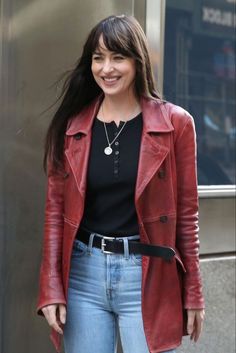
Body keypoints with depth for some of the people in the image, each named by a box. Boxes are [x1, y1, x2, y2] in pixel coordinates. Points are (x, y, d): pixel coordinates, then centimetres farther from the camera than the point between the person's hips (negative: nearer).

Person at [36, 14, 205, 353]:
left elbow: (186, 213, 0)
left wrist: (193, 293, 1)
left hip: (148, 276, -2)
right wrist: (51, 288, -1)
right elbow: (55, 210, 5)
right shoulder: (71, 126, 3)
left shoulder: (175, 123, -3)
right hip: (83, 273, 2)